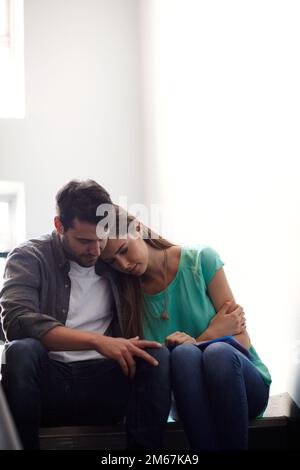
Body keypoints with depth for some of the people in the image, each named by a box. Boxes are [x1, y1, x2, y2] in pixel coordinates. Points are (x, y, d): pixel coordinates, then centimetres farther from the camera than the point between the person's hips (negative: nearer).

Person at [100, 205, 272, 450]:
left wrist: (195, 343, -22)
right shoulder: (127, 294, 2)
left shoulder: (201, 260, -5)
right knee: (183, 354, -33)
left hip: (244, 382, -1)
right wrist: (212, 333, -12)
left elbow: (242, 341, -4)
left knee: (218, 352, -36)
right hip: (188, 394, 1)